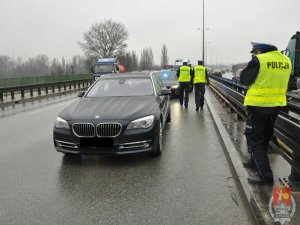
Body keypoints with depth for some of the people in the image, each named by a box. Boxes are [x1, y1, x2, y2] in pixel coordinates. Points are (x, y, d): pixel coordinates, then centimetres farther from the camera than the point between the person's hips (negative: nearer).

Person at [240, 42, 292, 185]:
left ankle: (265, 175, -2)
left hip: (258, 105, -7)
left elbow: (244, 80, -7)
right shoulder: (286, 60, 5)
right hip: (277, 105, 7)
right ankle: (255, 162, 39)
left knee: (254, 138, 1)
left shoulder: (259, 60, -15)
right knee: (264, 136, 22)